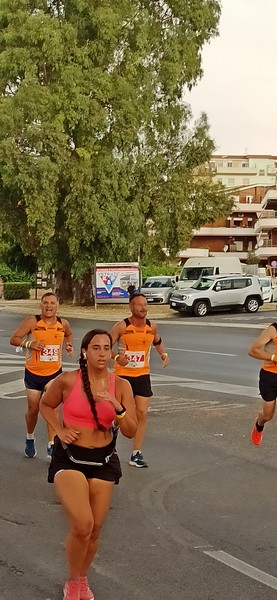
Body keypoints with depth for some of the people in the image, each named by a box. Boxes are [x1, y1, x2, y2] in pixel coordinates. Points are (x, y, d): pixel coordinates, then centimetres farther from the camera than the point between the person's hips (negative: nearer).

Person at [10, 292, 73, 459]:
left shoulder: (63, 324, -3)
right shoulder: (32, 322, -14)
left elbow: (69, 334, 21)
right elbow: (13, 339, -13)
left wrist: (69, 345, 0)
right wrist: (29, 344, -29)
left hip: (54, 372, 1)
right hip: (33, 372, -1)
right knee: (33, 409, 12)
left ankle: (52, 445, -15)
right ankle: (30, 438, 41)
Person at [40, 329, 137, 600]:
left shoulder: (121, 386, -5)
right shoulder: (67, 380, -11)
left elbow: (130, 432, -6)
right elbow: (45, 405, 9)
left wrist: (118, 408, -22)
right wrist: (60, 430, -6)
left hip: (103, 460, 3)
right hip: (69, 458, -3)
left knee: (94, 529, 10)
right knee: (82, 525, -18)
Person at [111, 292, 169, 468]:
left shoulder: (152, 326, 0)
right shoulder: (122, 326, -13)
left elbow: (157, 341, 22)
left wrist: (163, 353, 9)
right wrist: (117, 358, -29)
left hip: (142, 375, 3)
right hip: (122, 375, -3)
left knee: (142, 414, -2)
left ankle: (137, 454, 5)